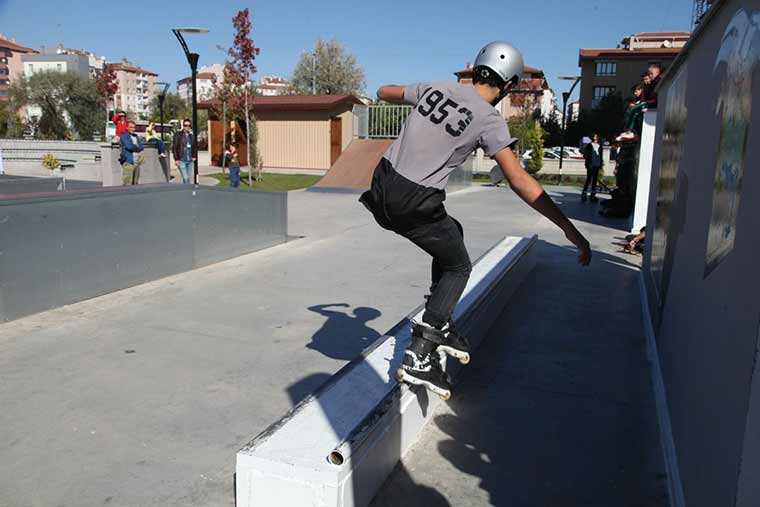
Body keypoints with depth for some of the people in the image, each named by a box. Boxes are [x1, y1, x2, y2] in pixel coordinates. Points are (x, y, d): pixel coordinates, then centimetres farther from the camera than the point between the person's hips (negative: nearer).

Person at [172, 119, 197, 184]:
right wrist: (176, 159, -10)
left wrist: (194, 156, 10)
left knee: (188, 178, 11)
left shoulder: (192, 136, 11)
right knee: (185, 178, -12)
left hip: (190, 161, 5)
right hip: (181, 160, -5)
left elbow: (195, 147, 23)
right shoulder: (178, 136, -4)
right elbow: (174, 148, -5)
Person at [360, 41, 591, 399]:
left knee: (452, 233, 27)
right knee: (458, 268, 14)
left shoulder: (436, 88, 10)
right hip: (414, 204, -7)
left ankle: (439, 325, 27)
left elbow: (384, 93, 26)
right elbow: (519, 181, -14)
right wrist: (570, 229, -11)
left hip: (382, 190, 7)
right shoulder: (488, 119, -7)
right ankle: (419, 356, 3)